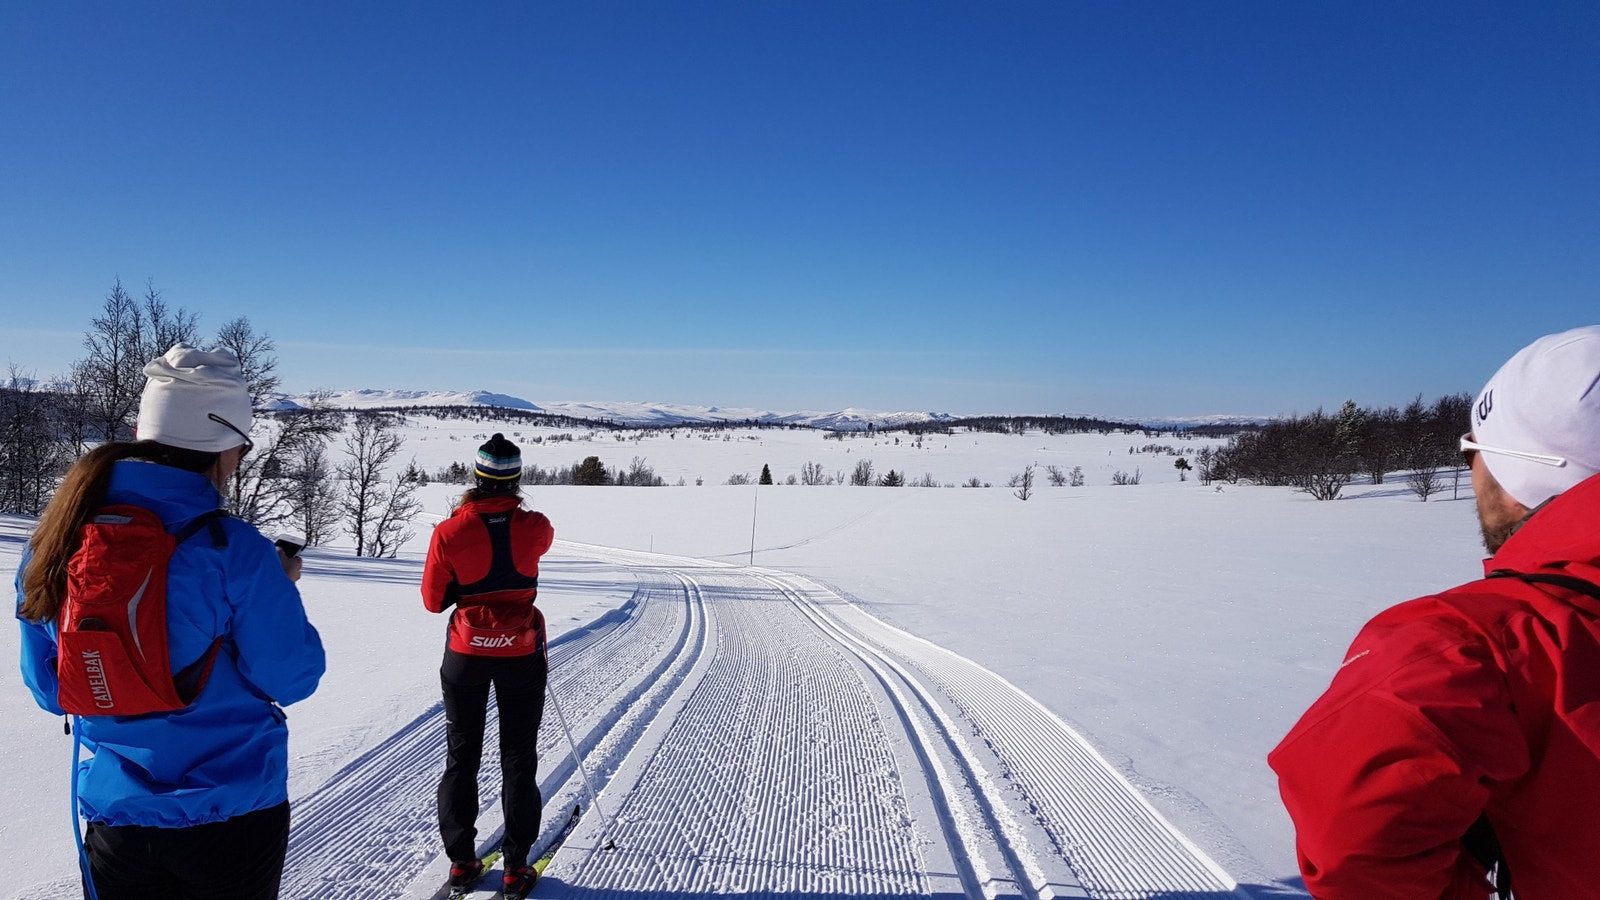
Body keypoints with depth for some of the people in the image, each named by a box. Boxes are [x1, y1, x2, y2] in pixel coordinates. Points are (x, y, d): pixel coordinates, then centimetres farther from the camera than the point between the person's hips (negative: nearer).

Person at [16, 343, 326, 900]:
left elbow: (48, 688, 5)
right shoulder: (234, 552, -22)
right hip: (232, 814, -3)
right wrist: (281, 590, 1)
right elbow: (290, 678, -13)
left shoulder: (52, 542, -6)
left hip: (113, 814, 4)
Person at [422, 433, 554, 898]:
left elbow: (433, 599, -4)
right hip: (521, 654, 0)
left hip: (466, 652, 0)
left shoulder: (450, 533, -14)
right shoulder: (536, 528, -13)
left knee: (461, 756, 16)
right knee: (518, 759, 12)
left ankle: (461, 860, 23)